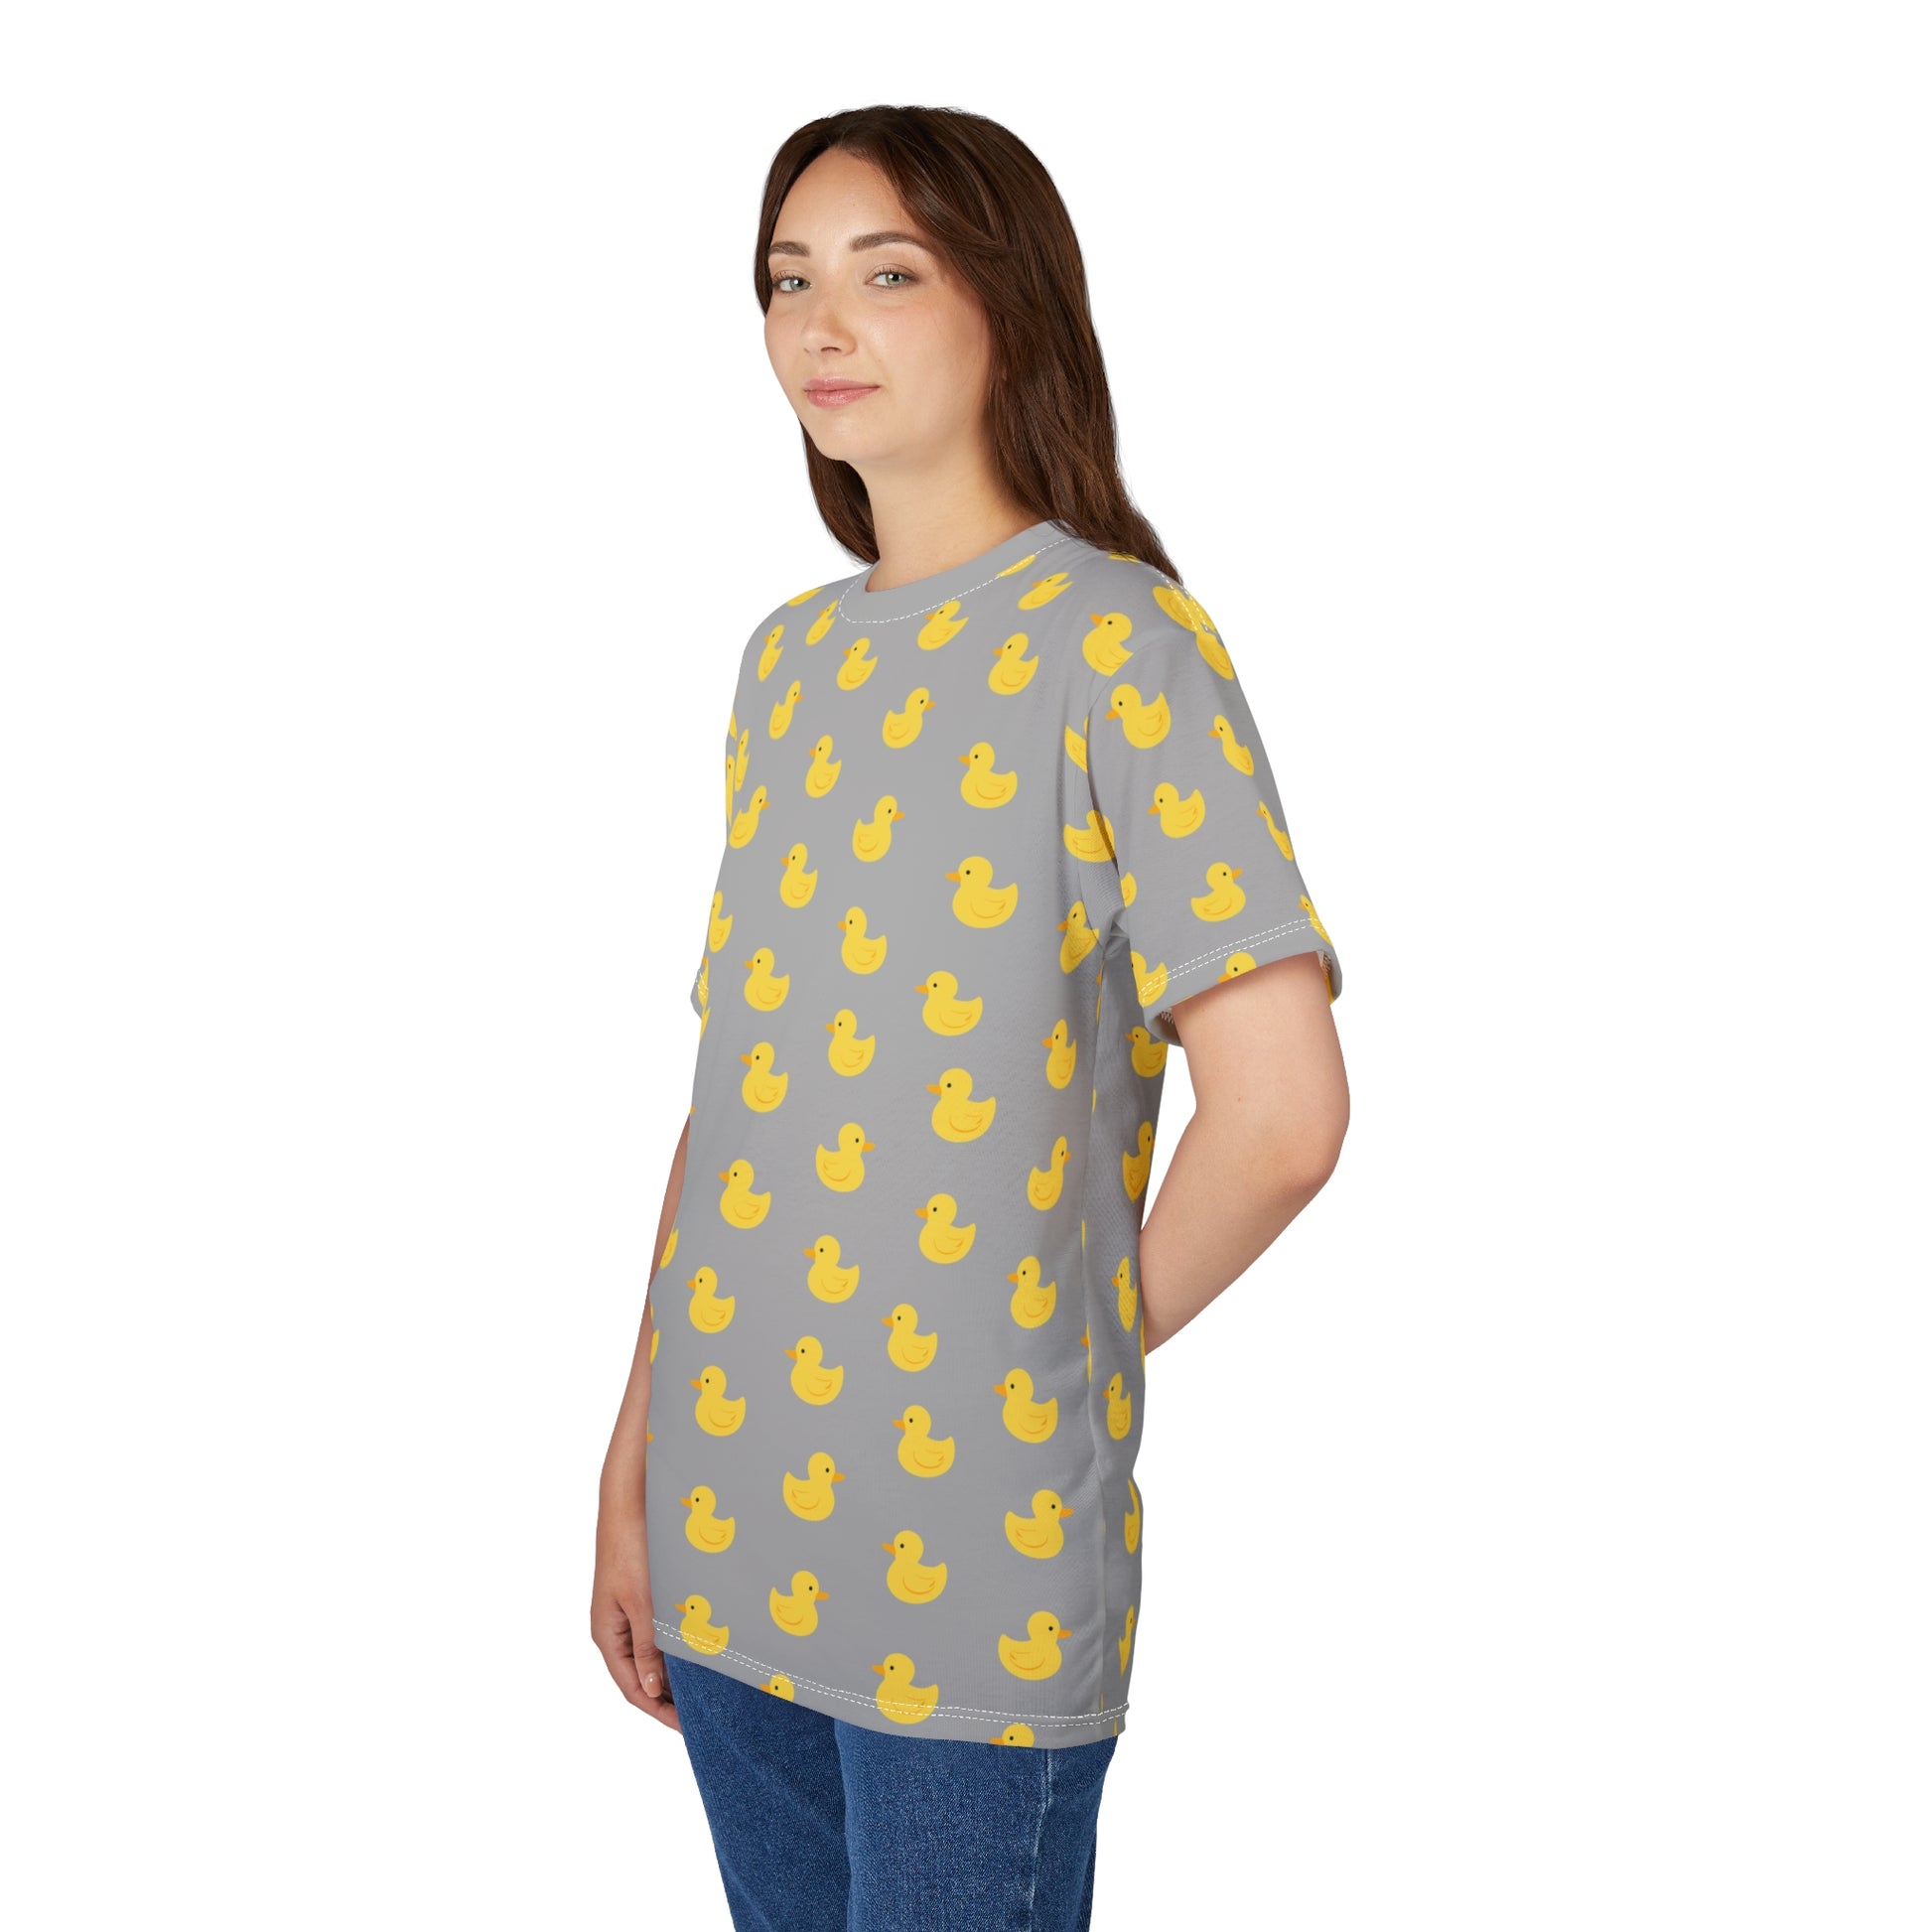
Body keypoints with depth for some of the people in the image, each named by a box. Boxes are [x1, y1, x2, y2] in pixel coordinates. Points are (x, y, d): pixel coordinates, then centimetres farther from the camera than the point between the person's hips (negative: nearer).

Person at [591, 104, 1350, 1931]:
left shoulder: (1114, 638, -10)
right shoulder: (790, 657, 10)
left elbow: (1282, 1110, -18)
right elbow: (732, 1090, 10)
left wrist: (1084, 1344, -4)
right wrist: (634, 1458, 8)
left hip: (977, 1571, -6)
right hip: (733, 1540, 6)